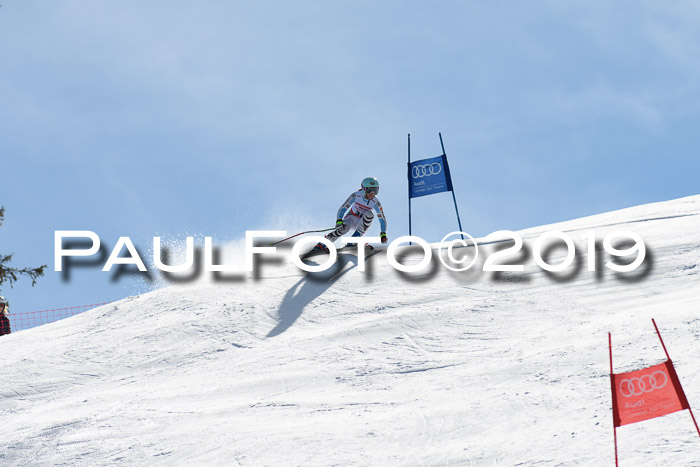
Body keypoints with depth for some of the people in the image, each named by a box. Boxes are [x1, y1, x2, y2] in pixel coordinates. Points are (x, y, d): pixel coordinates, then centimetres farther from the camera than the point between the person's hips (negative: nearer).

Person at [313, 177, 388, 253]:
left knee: (369, 214, -31)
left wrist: (383, 234, -22)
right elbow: (342, 209, -19)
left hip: (361, 223, 2)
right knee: (345, 228, -36)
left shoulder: (375, 202, -18)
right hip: (351, 218, -2)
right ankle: (321, 244, -25)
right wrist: (339, 221, -36)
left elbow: (382, 219, -10)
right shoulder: (356, 195, -20)